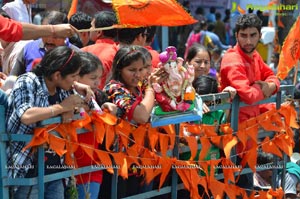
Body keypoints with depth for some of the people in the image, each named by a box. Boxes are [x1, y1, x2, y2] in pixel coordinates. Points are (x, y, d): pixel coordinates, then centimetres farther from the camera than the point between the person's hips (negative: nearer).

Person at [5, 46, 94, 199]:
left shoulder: (63, 88, 7)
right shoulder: (27, 82, -13)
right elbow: (26, 116, -28)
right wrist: (61, 107, -17)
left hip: (55, 169, 7)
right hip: (28, 171, -7)